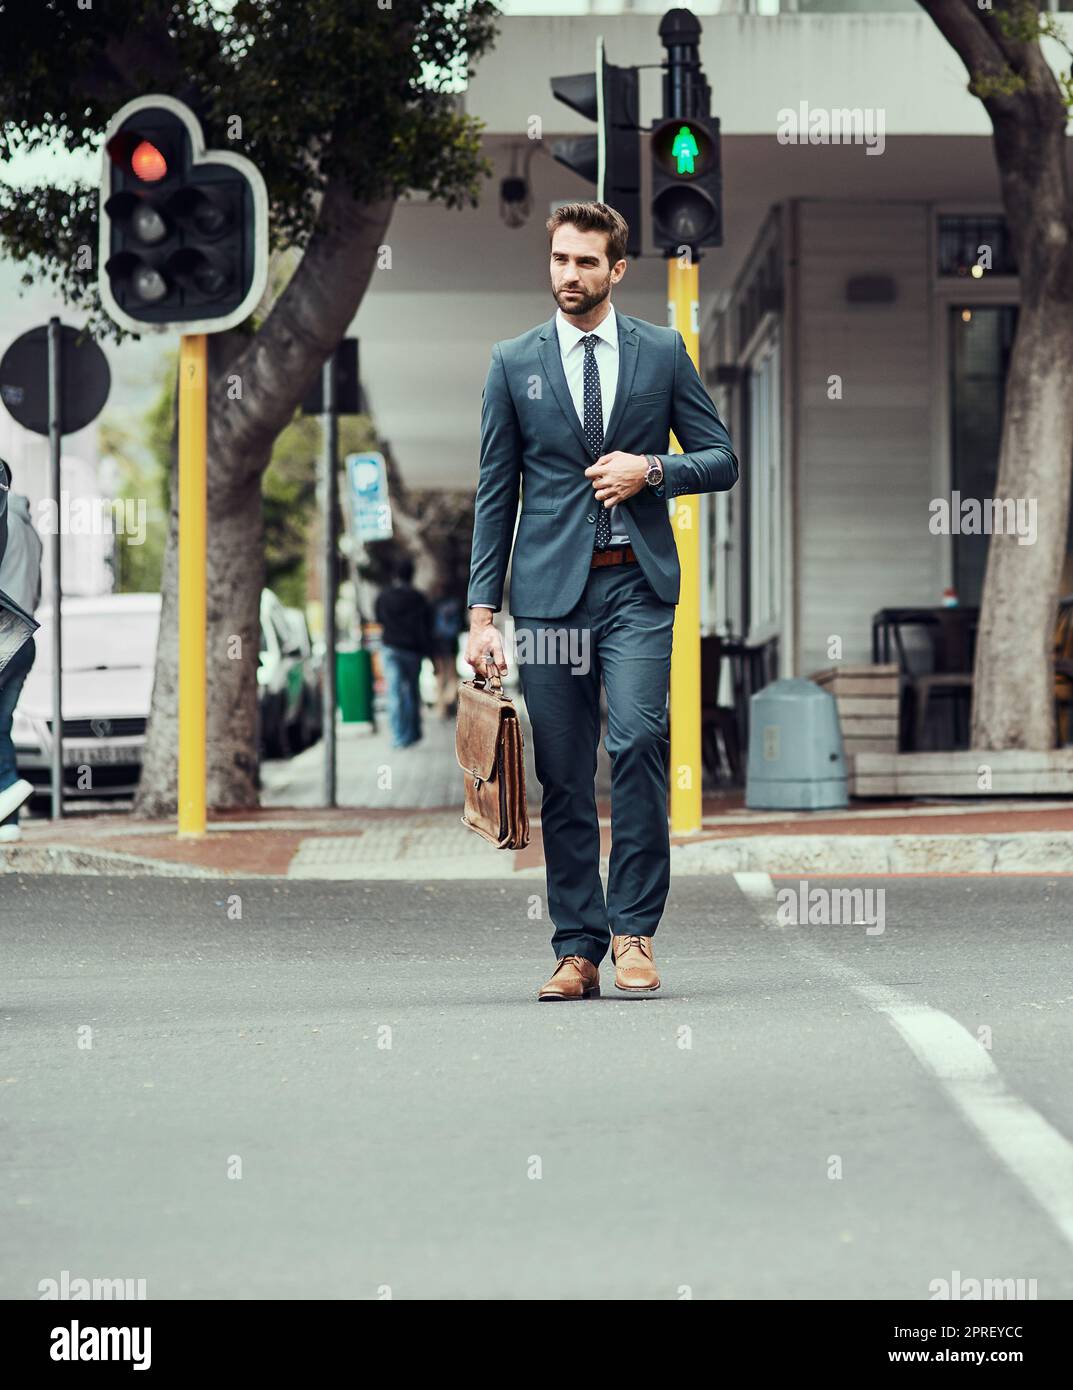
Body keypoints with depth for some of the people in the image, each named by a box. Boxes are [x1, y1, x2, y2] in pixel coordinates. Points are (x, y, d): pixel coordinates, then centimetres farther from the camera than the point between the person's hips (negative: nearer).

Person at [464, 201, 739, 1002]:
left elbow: (722, 462, 12)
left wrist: (651, 470, -8)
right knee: (564, 776, 1)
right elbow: (495, 495, 9)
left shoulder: (663, 353, 8)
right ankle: (577, 949, 7)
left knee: (638, 740, -18)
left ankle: (633, 930, -8)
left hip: (637, 583, -1)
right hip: (550, 588, 1)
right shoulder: (514, 364, 9)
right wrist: (483, 612, 3)